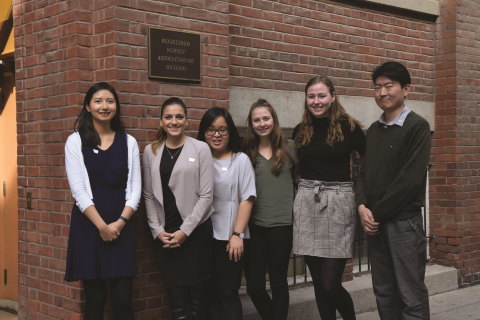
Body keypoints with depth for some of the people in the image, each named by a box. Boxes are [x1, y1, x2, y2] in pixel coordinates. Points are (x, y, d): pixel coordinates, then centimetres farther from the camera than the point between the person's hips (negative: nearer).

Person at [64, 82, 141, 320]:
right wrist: (102, 226, -11)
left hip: (121, 226, 2)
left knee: (123, 299, -1)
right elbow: (78, 190, -5)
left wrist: (120, 222, -8)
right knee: (95, 299, 2)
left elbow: (135, 187, 6)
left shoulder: (128, 142, 10)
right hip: (88, 224, -2)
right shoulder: (76, 141, 2)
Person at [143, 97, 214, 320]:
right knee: (177, 297, -1)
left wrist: (185, 231, -8)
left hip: (196, 230, -1)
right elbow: (149, 195, 8)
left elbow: (206, 196, -4)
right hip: (165, 233, 2)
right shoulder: (151, 151, 7)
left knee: (196, 295, 4)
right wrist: (157, 230, -1)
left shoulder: (200, 149, -1)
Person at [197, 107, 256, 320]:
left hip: (230, 238, -2)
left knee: (228, 292, -2)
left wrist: (237, 234, -8)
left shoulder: (240, 160, 4)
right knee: (210, 293, 5)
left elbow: (247, 199, -1)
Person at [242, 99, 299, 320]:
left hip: (281, 224, -1)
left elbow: (300, 181, 8)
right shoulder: (246, 152, 5)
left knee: (278, 282, 9)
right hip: (254, 224, 1)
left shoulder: (289, 148, 3)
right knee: (254, 287, 3)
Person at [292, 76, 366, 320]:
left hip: (338, 202, -4)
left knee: (330, 285, -6)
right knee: (319, 283, 7)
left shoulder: (348, 127, -2)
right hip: (306, 203, 4)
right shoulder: (300, 131, 9)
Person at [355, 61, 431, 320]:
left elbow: (411, 179, -14)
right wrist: (362, 207, -6)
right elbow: (363, 172, 13)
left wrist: (376, 213, -12)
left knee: (411, 296, -1)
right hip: (375, 222, 6)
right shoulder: (373, 130, 13)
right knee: (384, 292, 12)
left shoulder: (417, 126, -7)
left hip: (404, 221, -6)